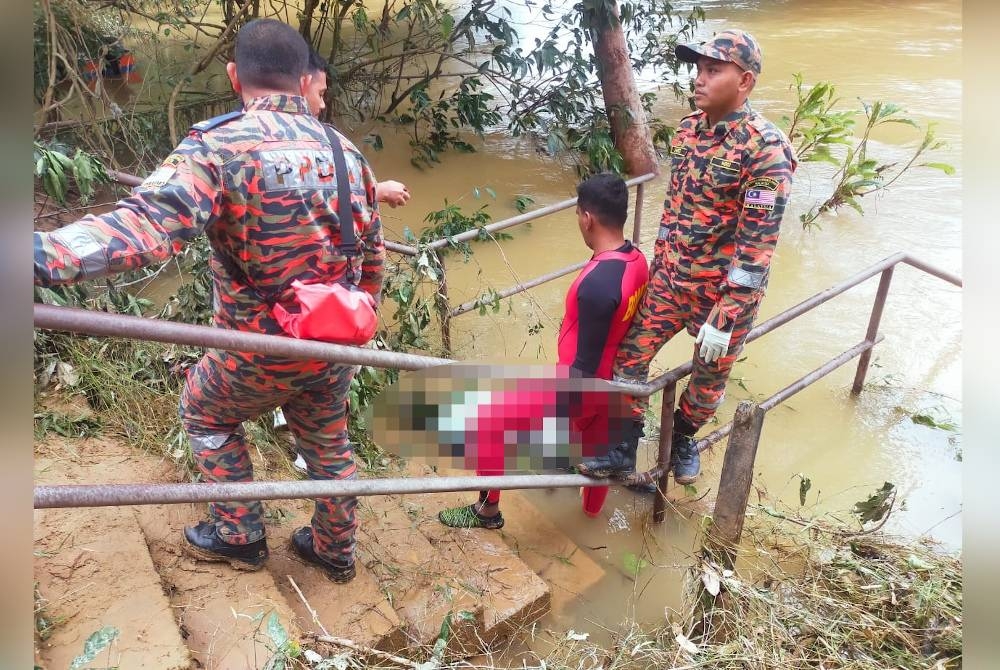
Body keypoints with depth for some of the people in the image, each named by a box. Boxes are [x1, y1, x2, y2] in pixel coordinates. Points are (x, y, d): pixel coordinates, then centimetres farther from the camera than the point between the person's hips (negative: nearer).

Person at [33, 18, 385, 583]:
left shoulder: (218, 146, -18)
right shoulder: (346, 152, 1)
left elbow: (149, 221, -37)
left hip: (263, 352, -4)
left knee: (206, 413, 26)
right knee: (329, 442, 25)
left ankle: (240, 536, 35)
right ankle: (336, 550, 42)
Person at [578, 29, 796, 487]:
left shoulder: (765, 149, -20)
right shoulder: (688, 129, 2)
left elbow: (758, 242, -21)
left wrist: (725, 316, -22)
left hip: (726, 292, -5)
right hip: (670, 279, 6)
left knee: (708, 382, 14)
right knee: (629, 358, 5)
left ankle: (682, 438, 42)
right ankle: (625, 450, 22)